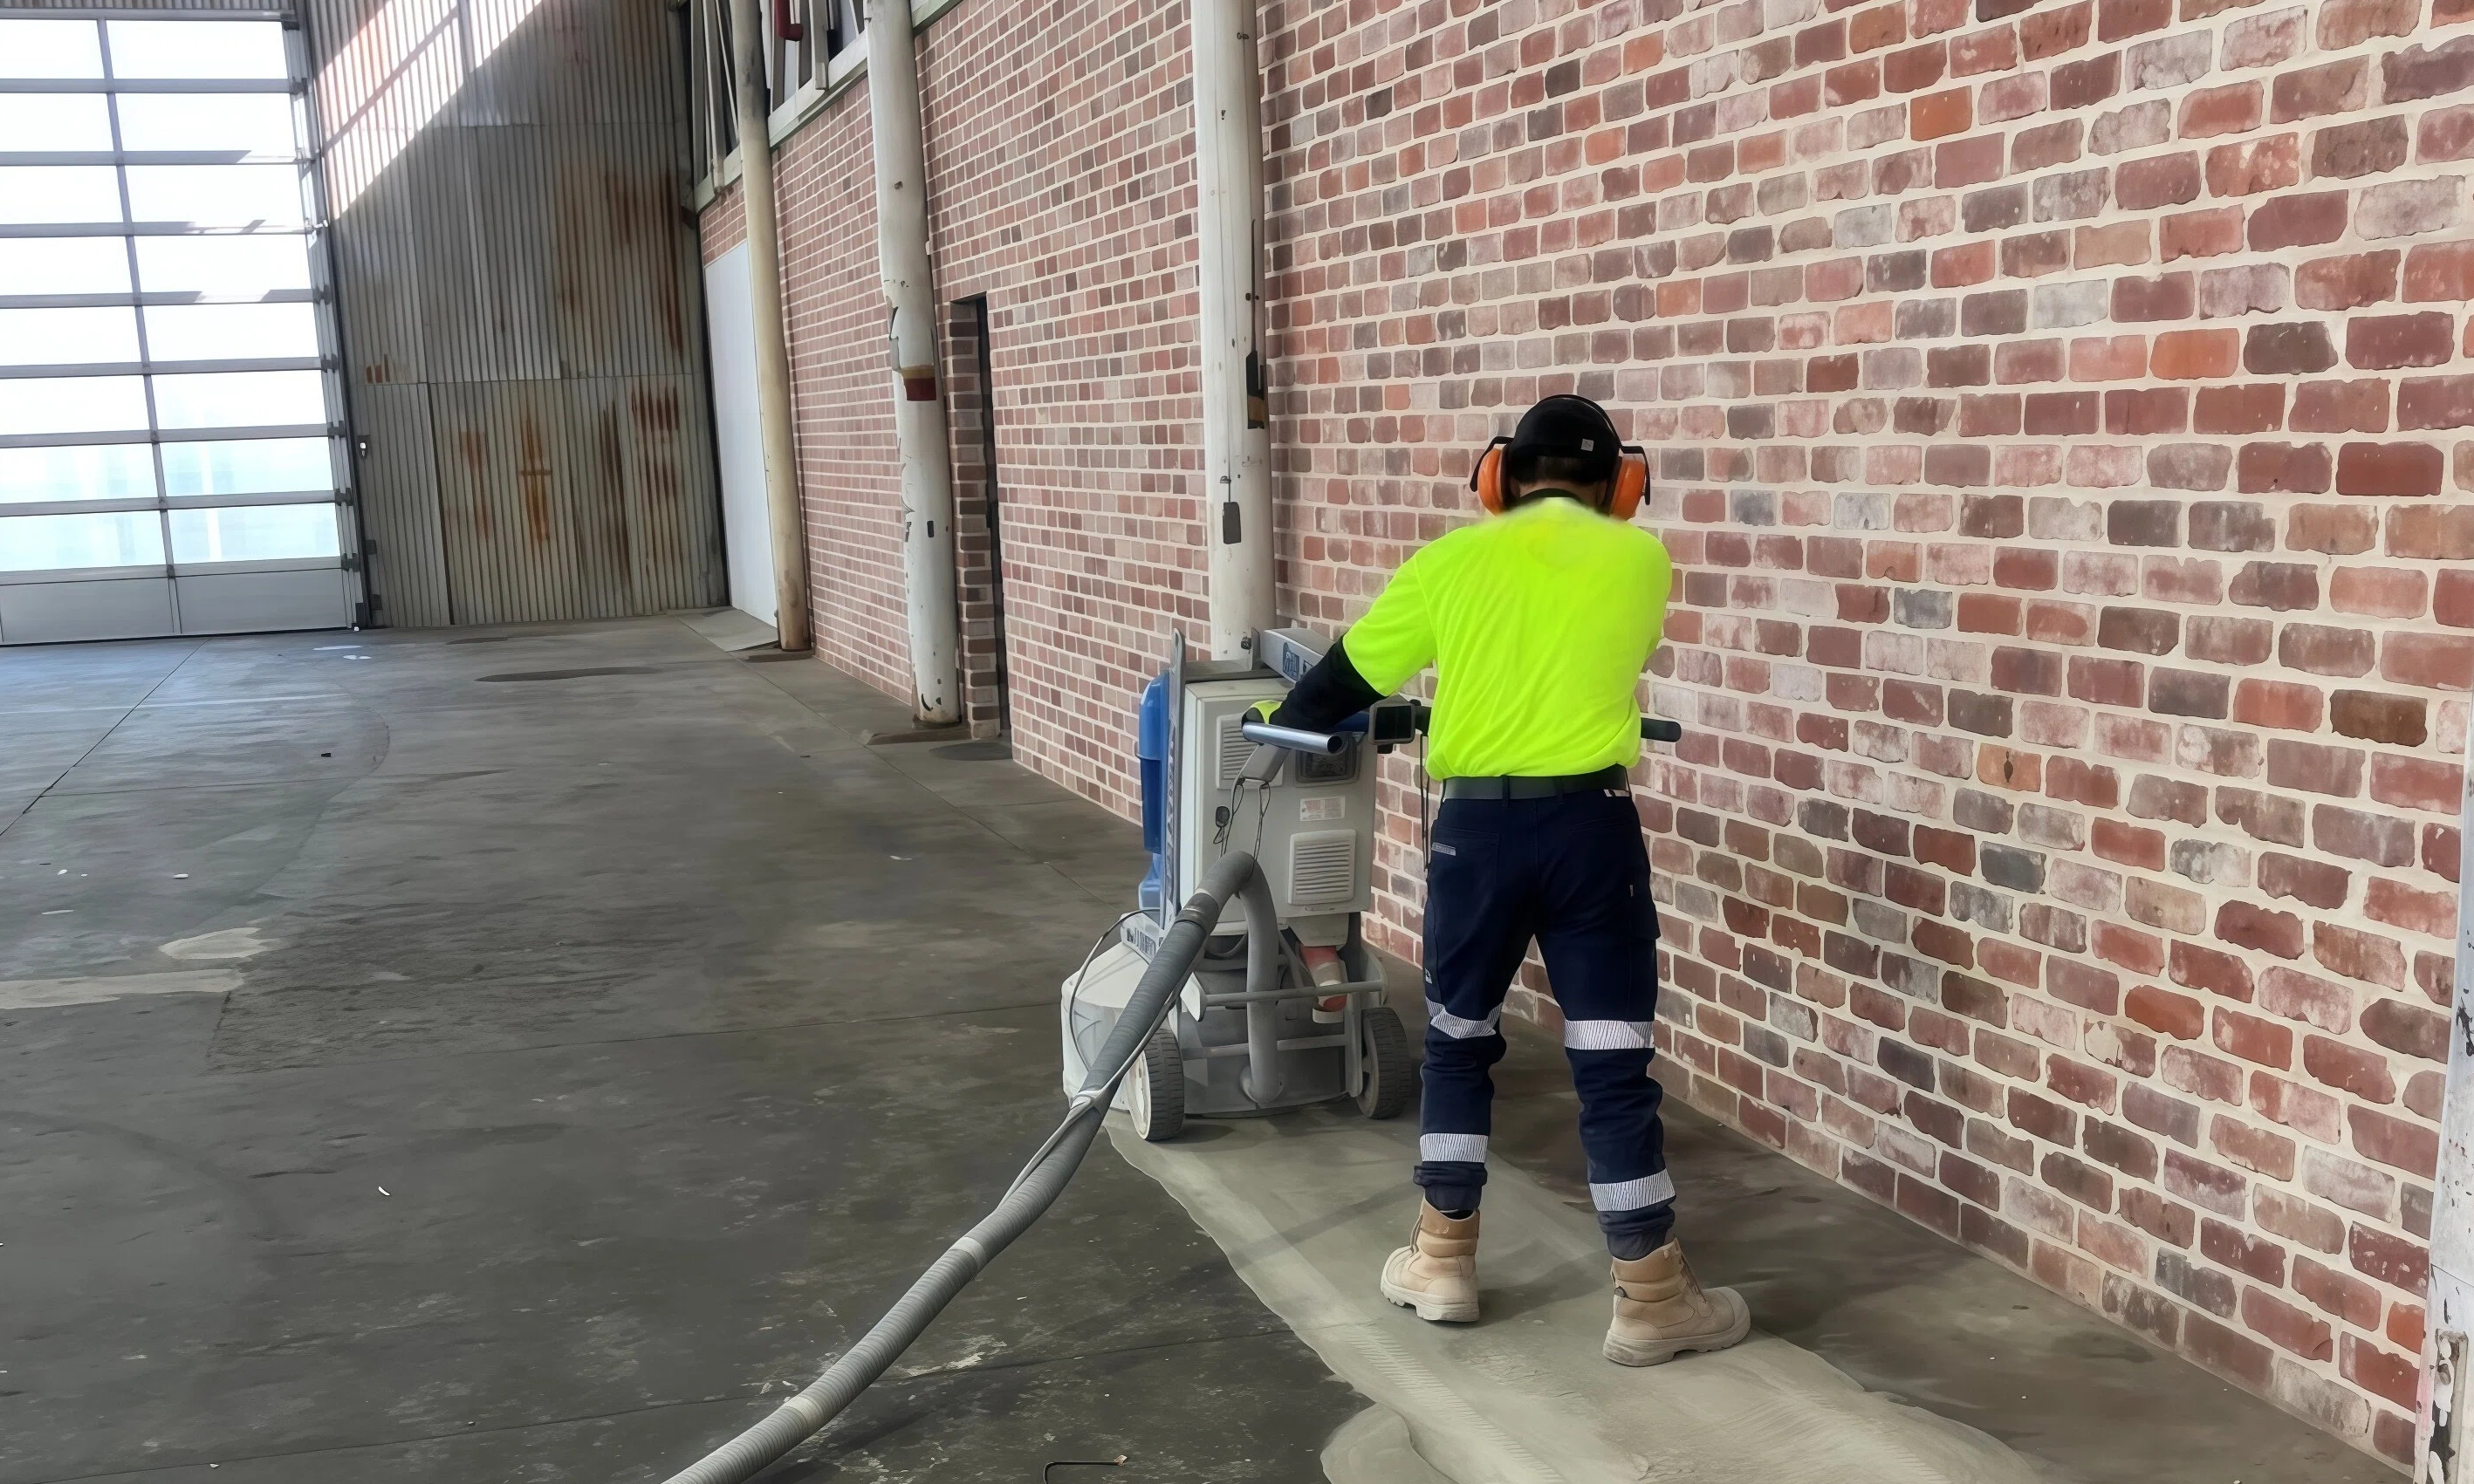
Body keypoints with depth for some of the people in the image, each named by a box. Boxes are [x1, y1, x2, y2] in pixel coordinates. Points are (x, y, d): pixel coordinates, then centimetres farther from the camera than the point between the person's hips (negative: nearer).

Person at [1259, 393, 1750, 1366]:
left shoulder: (1455, 558, 7)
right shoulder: (1640, 560, 6)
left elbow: (1349, 675, 18)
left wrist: (1282, 724, 37)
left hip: (1477, 827, 1)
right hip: (1590, 827, -1)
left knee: (1456, 1045, 18)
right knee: (1612, 1066, 5)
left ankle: (1442, 1260, 27)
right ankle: (1651, 1298, 13)